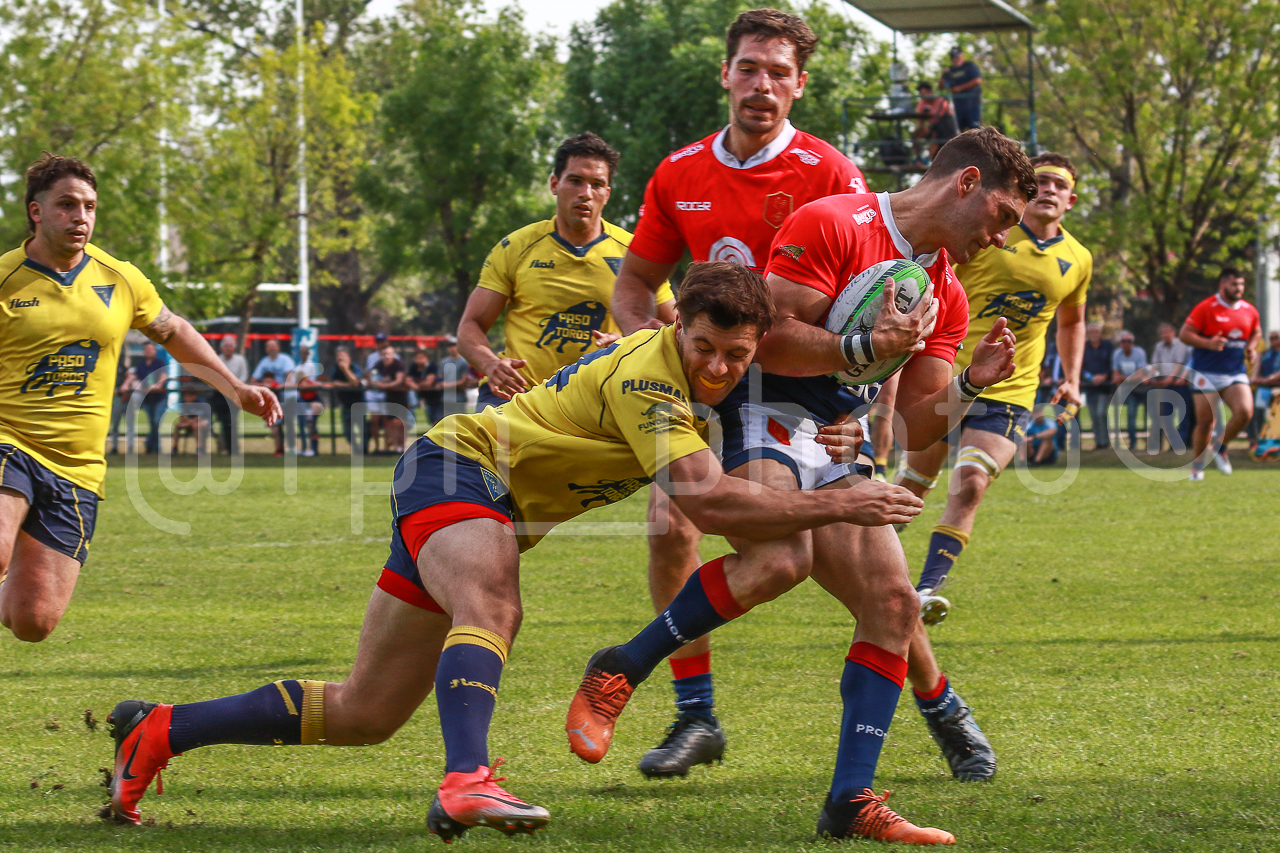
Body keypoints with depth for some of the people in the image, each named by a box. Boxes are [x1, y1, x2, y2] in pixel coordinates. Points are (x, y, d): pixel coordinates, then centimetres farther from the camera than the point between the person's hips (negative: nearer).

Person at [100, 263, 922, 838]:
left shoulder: (694, 384, 4)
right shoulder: (649, 373, -25)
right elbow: (706, 498, -35)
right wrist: (836, 505, -33)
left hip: (497, 512, 9)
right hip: (458, 467, -9)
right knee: (490, 606, -41)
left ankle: (159, 731, 20)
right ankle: (466, 782, -59)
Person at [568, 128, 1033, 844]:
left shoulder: (946, 295, 16)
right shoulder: (835, 224, -9)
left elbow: (915, 430, 14)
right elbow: (769, 338, -16)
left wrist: (970, 386, -3)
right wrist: (867, 347, -25)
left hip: (836, 450, 8)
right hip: (763, 417, -8)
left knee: (894, 604, -7)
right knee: (779, 561, -34)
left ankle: (851, 801, -5)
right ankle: (619, 671, -16)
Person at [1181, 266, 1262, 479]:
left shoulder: (1250, 311, 7)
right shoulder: (1206, 308, -9)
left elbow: (1256, 332, 26)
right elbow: (1184, 334, -9)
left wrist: (1251, 348, 5)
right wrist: (1208, 343, -23)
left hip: (1236, 373, 4)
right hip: (1207, 375, -4)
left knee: (1245, 412, -19)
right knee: (1205, 422, -1)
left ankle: (1221, 449, 6)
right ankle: (1197, 465, 21)